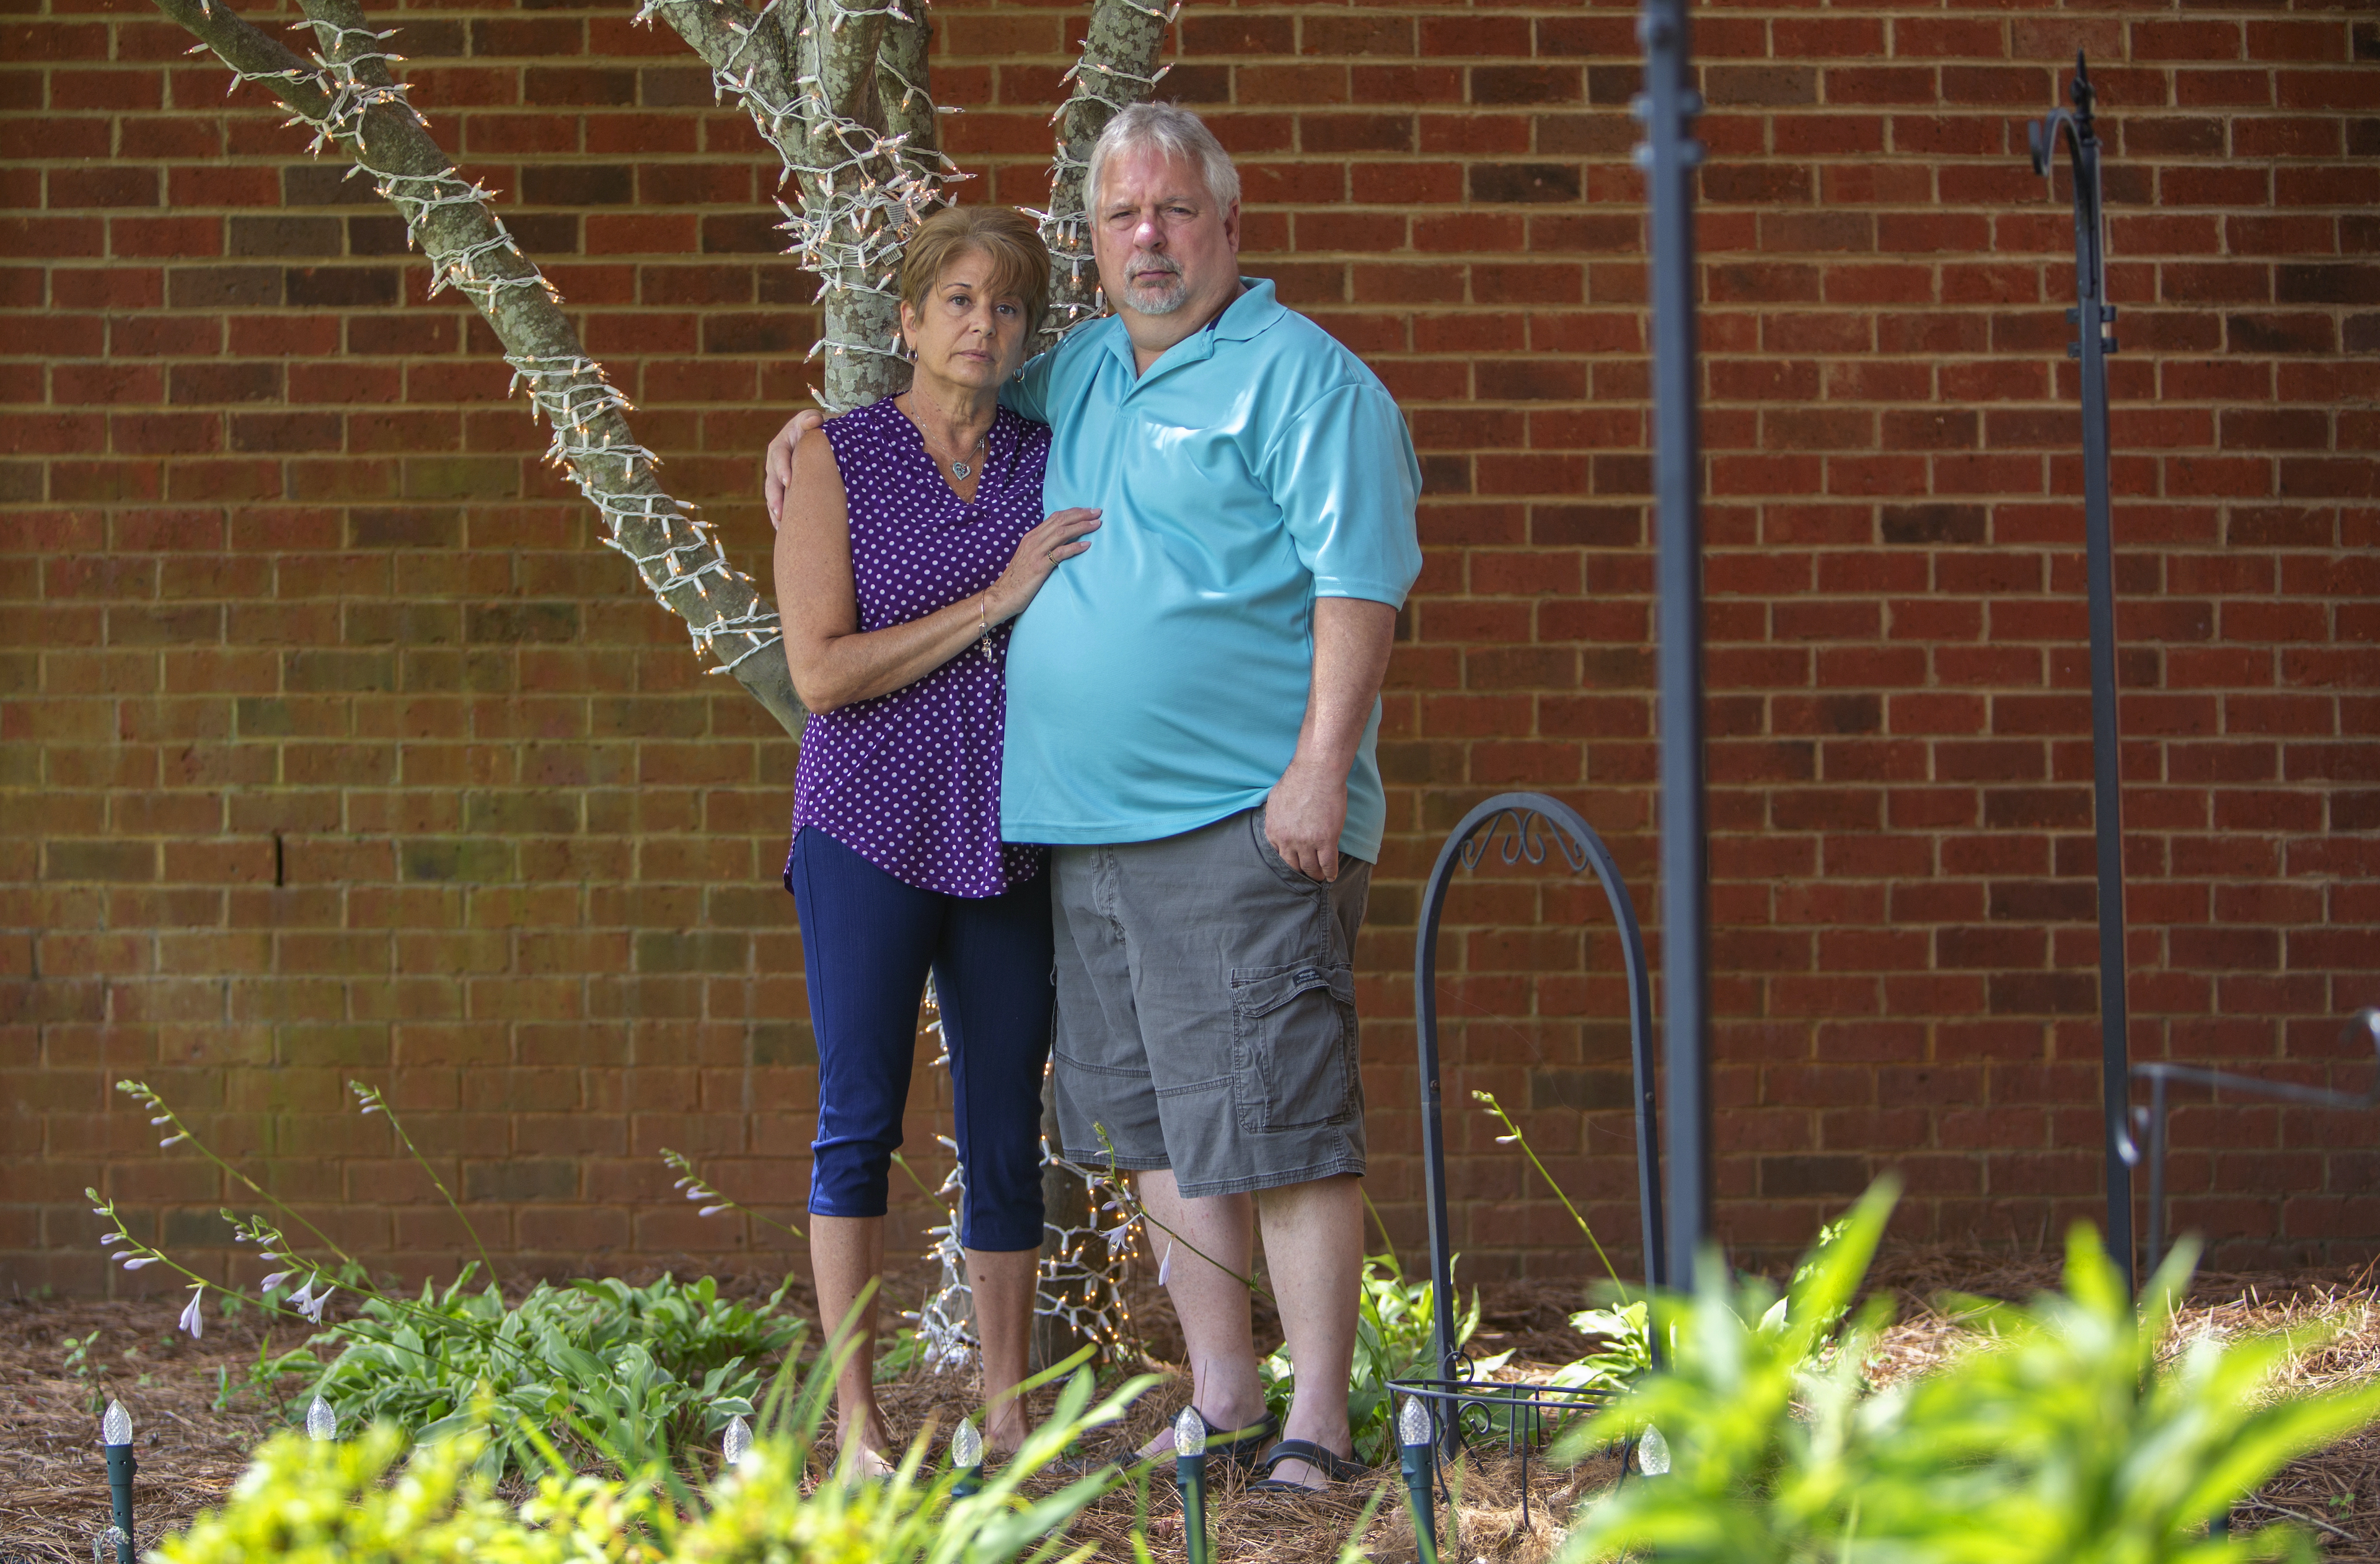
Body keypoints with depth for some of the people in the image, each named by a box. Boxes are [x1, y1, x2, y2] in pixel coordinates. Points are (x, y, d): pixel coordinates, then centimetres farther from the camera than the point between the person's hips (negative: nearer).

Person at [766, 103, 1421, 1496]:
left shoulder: (1303, 377, -6)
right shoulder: (1081, 372, 18)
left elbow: (1361, 580, -14)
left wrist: (1321, 769, -21)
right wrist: (831, 421, 25)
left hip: (1245, 821, -8)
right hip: (1086, 824, 8)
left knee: (1275, 1123, -8)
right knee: (1155, 1127, 10)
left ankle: (1318, 1427, -4)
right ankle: (1222, 1405, 18)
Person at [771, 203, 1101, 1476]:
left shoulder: (1053, 463, 8)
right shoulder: (836, 460, -2)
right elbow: (821, 671, -10)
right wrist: (996, 599, -14)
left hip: (1008, 839, 3)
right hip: (870, 829, -3)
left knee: (1006, 1126, 5)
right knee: (860, 1116, -3)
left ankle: (1007, 1414, 14)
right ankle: (855, 1422, 3)